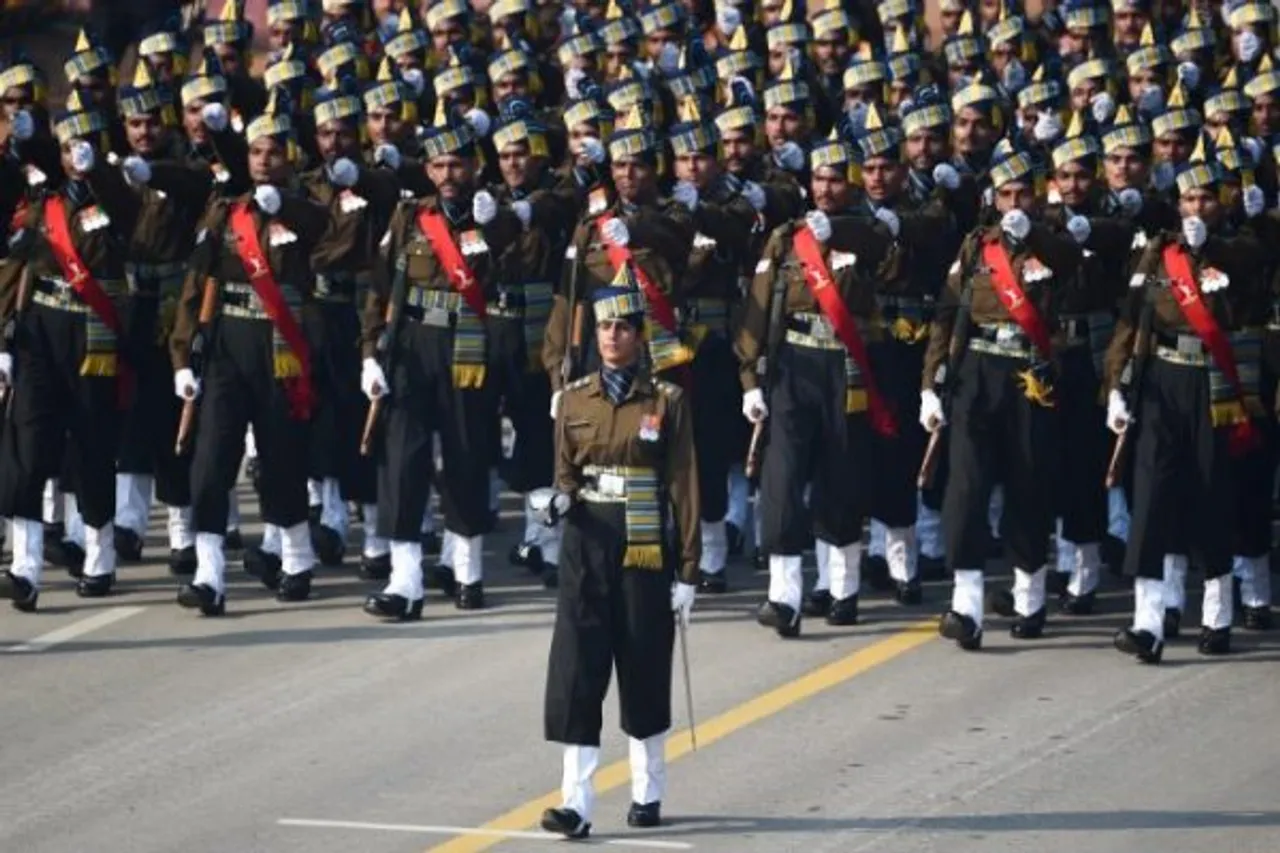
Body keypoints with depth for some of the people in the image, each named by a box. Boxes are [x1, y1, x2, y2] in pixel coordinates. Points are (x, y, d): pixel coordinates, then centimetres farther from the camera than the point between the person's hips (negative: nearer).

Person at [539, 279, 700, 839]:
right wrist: (561, 500, -12)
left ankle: (648, 793, 24)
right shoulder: (575, 399, 5)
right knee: (576, 672, -7)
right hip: (586, 546, 2)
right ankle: (576, 803, -10)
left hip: (644, 551, -2)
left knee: (645, 672, 8)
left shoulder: (666, 401, -2)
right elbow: (566, 471, 13)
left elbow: (684, 488, -1)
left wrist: (688, 572, -4)